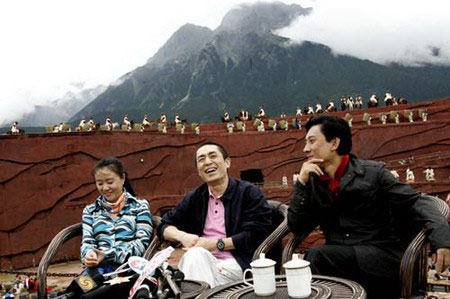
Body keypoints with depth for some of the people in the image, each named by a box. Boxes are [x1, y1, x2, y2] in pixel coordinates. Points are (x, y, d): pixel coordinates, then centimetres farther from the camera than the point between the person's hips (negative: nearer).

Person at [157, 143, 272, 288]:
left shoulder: (249, 193, 3)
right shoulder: (194, 198, 17)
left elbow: (254, 235, -7)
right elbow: (165, 225, 21)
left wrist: (216, 244, -11)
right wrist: (181, 236, -3)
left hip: (235, 263, -4)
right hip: (201, 260, 4)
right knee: (195, 253, -32)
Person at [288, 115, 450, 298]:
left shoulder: (373, 172, 0)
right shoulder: (313, 182, 8)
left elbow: (417, 202, -3)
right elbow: (297, 228, 3)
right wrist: (302, 182, -6)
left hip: (381, 254, -3)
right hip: (338, 259, 3)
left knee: (317, 256, -28)